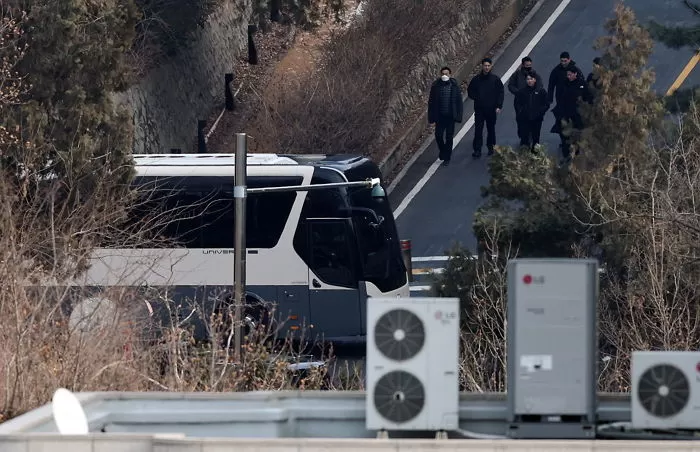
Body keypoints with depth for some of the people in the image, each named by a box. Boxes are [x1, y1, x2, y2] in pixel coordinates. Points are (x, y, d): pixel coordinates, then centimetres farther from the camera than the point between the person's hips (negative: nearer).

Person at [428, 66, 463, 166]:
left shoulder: (454, 86, -4)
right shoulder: (436, 86, -3)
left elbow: (459, 101, 0)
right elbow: (431, 101, 1)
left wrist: (458, 116, -4)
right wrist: (432, 117, -3)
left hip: (450, 116, 0)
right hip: (440, 116, 0)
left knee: (449, 137, 5)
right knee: (438, 135, -3)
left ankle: (447, 158, 16)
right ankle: (443, 151, 25)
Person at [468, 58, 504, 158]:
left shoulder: (495, 79, -1)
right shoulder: (476, 79, 1)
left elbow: (500, 93, 1)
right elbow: (470, 91, 11)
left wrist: (499, 106, -6)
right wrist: (475, 98, -7)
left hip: (491, 109, 0)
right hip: (479, 109, 0)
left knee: (491, 129, 11)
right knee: (478, 129, -5)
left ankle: (491, 147, 25)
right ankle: (477, 150, -4)